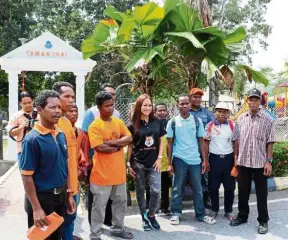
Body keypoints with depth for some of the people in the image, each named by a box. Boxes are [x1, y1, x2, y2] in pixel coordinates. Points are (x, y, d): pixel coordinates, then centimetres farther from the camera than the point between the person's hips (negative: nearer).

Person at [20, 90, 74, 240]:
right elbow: (26, 176, -19)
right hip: (42, 198, -7)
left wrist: (68, 193, 12)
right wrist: (36, 208, -20)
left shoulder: (61, 135, 3)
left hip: (60, 196, 7)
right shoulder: (32, 139, -19)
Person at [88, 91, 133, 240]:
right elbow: (100, 147, -22)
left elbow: (129, 139, -3)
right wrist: (119, 145, -10)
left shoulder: (118, 122, 7)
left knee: (121, 202, 19)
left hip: (119, 171, 6)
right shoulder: (95, 126, -13)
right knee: (99, 206, 5)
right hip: (102, 173, -6)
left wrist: (111, 142, -16)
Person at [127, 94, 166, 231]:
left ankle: (150, 215, 17)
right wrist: (129, 164, -1)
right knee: (140, 191, 9)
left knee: (156, 191, -8)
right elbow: (130, 145, 2)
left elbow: (161, 141, 8)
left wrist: (159, 158, -2)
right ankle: (144, 218, 25)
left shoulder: (157, 122, 3)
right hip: (138, 163, -1)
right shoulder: (133, 125, -2)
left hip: (153, 163, 1)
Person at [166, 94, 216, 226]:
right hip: (179, 159, -2)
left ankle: (201, 214, 22)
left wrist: (204, 160, 1)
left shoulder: (197, 121, 3)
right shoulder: (172, 122, -1)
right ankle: (176, 213, 20)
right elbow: (169, 143, 1)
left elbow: (201, 141, 6)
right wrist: (169, 163, -3)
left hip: (195, 160, 2)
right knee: (177, 188, 8)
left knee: (197, 188, 10)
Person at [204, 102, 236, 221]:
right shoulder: (210, 125, 0)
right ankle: (214, 209, 26)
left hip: (228, 158, 0)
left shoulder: (232, 125, 0)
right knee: (213, 186, 8)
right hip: (214, 158, 0)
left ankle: (229, 211, 24)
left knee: (230, 186, 7)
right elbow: (206, 143, 4)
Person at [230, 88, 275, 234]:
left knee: (261, 194, 7)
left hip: (260, 163, -3)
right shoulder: (241, 119, 4)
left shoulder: (267, 120, -5)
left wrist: (269, 161, -9)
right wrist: (236, 157, 6)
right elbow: (237, 140, 8)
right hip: (243, 162, 3)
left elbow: (270, 143, -5)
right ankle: (242, 216, 31)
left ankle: (263, 221, 21)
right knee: (242, 191, 14)